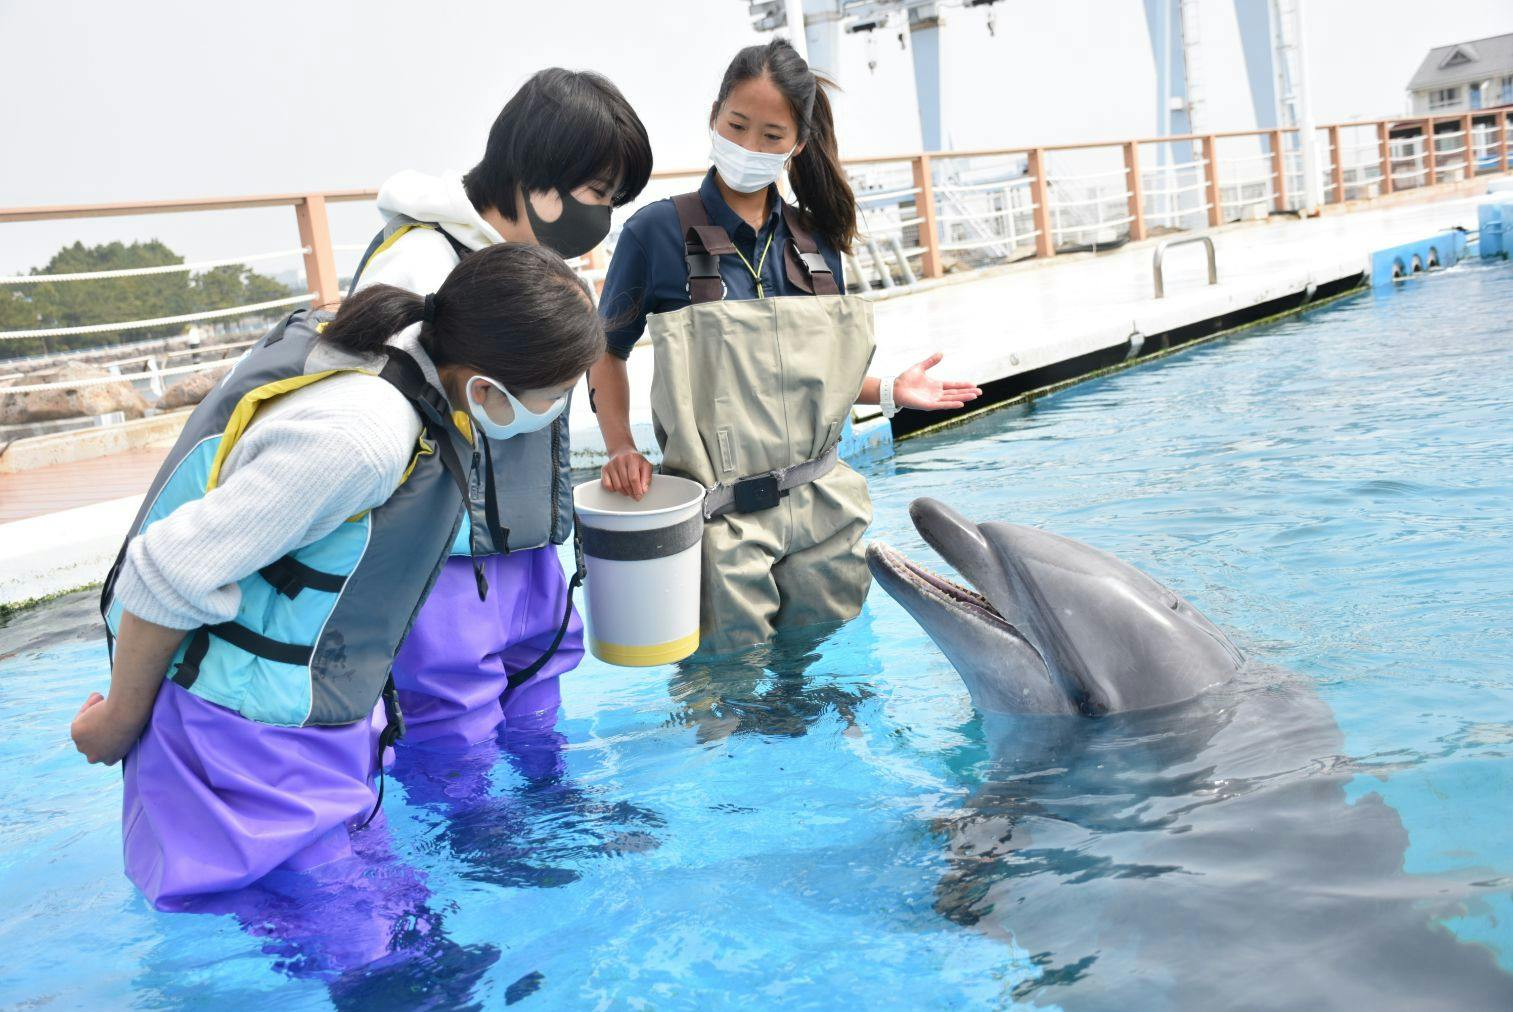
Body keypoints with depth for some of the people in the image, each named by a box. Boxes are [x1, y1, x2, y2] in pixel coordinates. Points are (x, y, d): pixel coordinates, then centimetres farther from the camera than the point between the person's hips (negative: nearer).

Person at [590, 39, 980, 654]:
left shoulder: (815, 240, 7)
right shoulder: (659, 231, -7)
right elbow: (607, 350, 2)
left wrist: (890, 391, 1)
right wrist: (620, 447, -11)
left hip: (822, 511, 4)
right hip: (722, 518, -4)